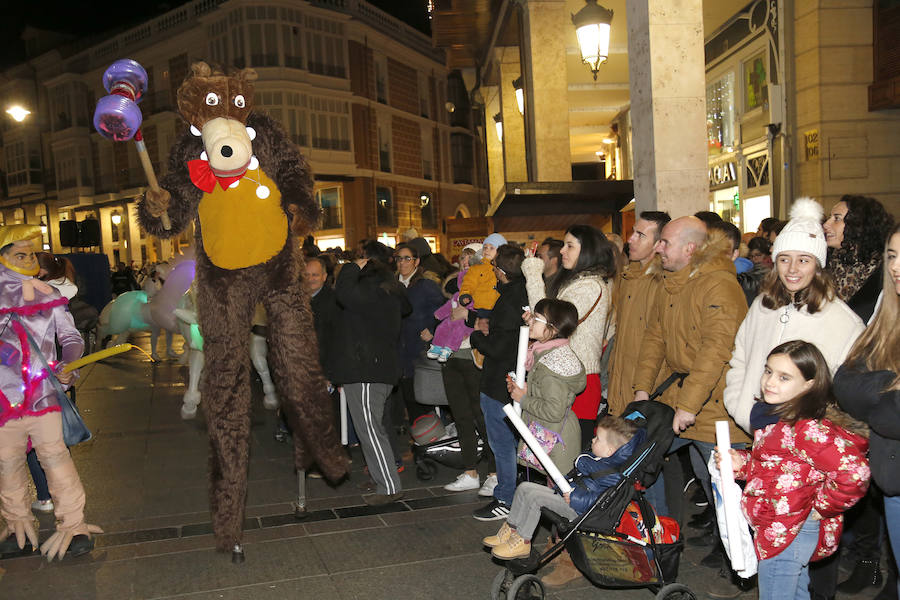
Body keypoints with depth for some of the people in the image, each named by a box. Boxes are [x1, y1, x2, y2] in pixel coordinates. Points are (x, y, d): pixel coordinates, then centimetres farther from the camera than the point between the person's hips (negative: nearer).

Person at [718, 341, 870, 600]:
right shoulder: (778, 418, 4)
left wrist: (821, 508, -22)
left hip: (787, 535, -10)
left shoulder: (807, 429, -27)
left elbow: (854, 474, -36)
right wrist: (741, 463, 0)